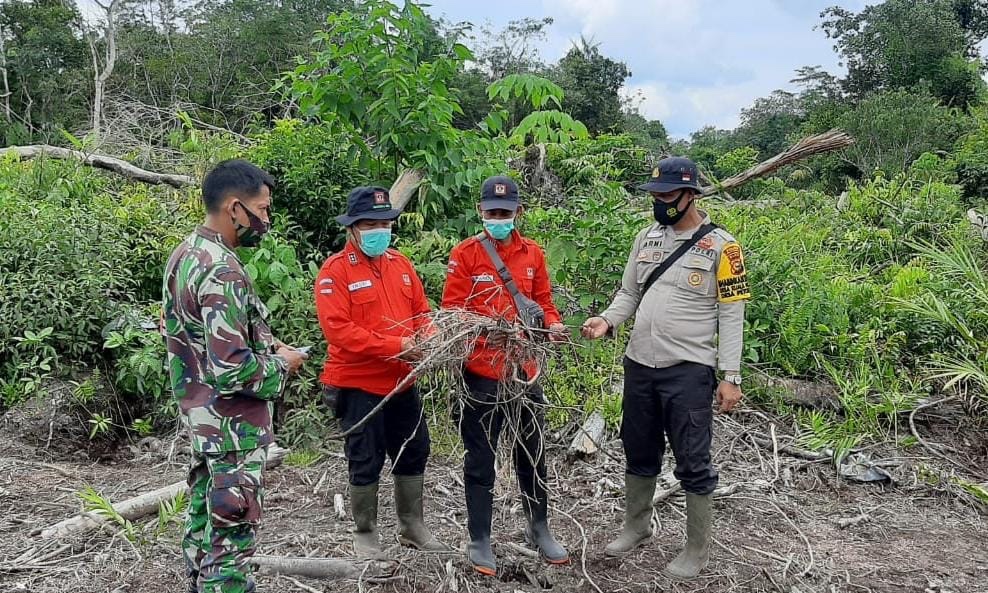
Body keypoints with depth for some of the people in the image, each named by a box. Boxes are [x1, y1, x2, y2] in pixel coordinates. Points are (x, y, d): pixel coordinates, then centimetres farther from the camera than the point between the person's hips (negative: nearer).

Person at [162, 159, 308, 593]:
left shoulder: (185, 254, 6)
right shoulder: (222, 271, -23)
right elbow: (232, 369, -28)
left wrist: (265, 347, 11)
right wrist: (281, 364, -10)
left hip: (199, 415, 10)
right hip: (231, 423, -10)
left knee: (204, 518, 21)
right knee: (231, 530, 0)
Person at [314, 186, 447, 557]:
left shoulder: (400, 263, 7)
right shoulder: (335, 270, -13)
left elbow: (420, 310, 11)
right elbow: (338, 330, -22)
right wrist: (396, 346, -26)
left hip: (402, 381, 7)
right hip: (358, 385, -6)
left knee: (414, 454, 16)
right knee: (366, 463, 6)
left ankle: (412, 527, 34)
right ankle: (365, 534, 26)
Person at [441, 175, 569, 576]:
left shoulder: (532, 253, 6)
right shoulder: (464, 254, -6)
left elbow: (542, 302, 10)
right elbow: (451, 309, -8)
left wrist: (553, 324, -10)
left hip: (524, 367, 4)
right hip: (481, 371, -4)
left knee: (532, 452, 16)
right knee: (480, 459, 6)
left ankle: (539, 530, 34)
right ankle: (479, 540, 19)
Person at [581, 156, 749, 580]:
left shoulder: (720, 246, -8)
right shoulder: (646, 238, 8)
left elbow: (731, 315, -8)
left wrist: (731, 376, -11)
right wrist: (608, 321, -7)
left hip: (689, 371, -5)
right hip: (639, 365, 6)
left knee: (692, 462, 4)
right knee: (639, 452, 19)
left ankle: (697, 550, 20)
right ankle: (636, 527, 38)